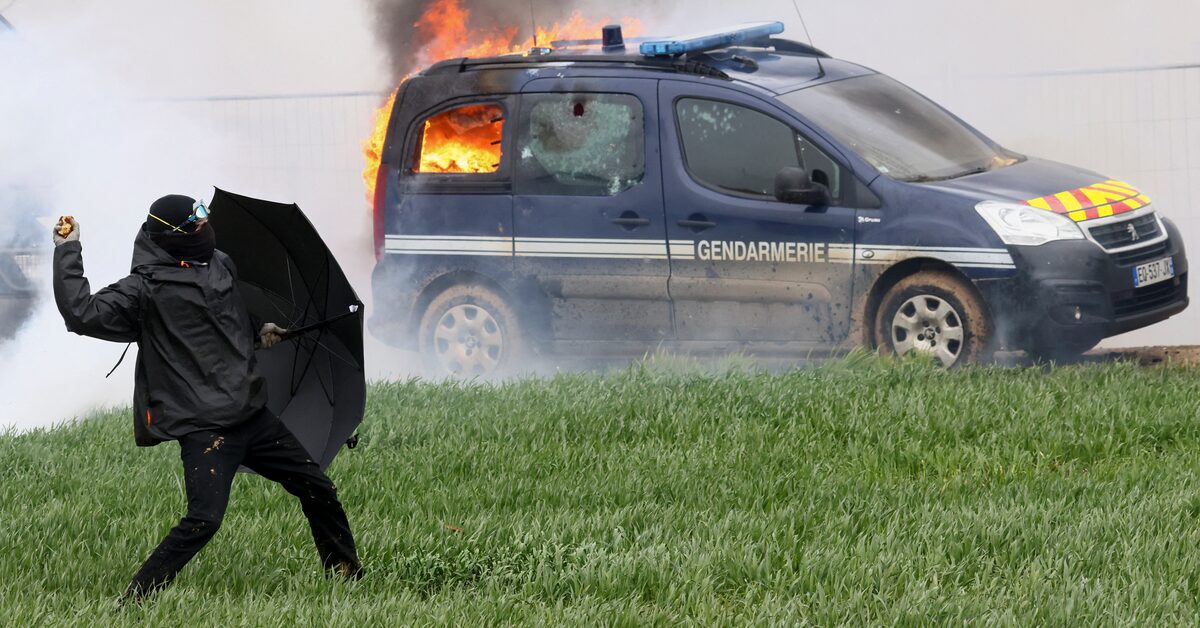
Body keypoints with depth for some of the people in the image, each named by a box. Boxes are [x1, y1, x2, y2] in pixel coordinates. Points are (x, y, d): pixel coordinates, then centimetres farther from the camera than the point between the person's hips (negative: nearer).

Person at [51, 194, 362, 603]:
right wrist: (68, 252, -20)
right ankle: (135, 601, -12)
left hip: (252, 414, 7)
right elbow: (81, 313, -22)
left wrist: (258, 334, 14)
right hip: (203, 428, -7)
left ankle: (346, 571, 35)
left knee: (317, 489, 14)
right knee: (204, 519, -21)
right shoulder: (145, 289, -11)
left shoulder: (221, 266, 11)